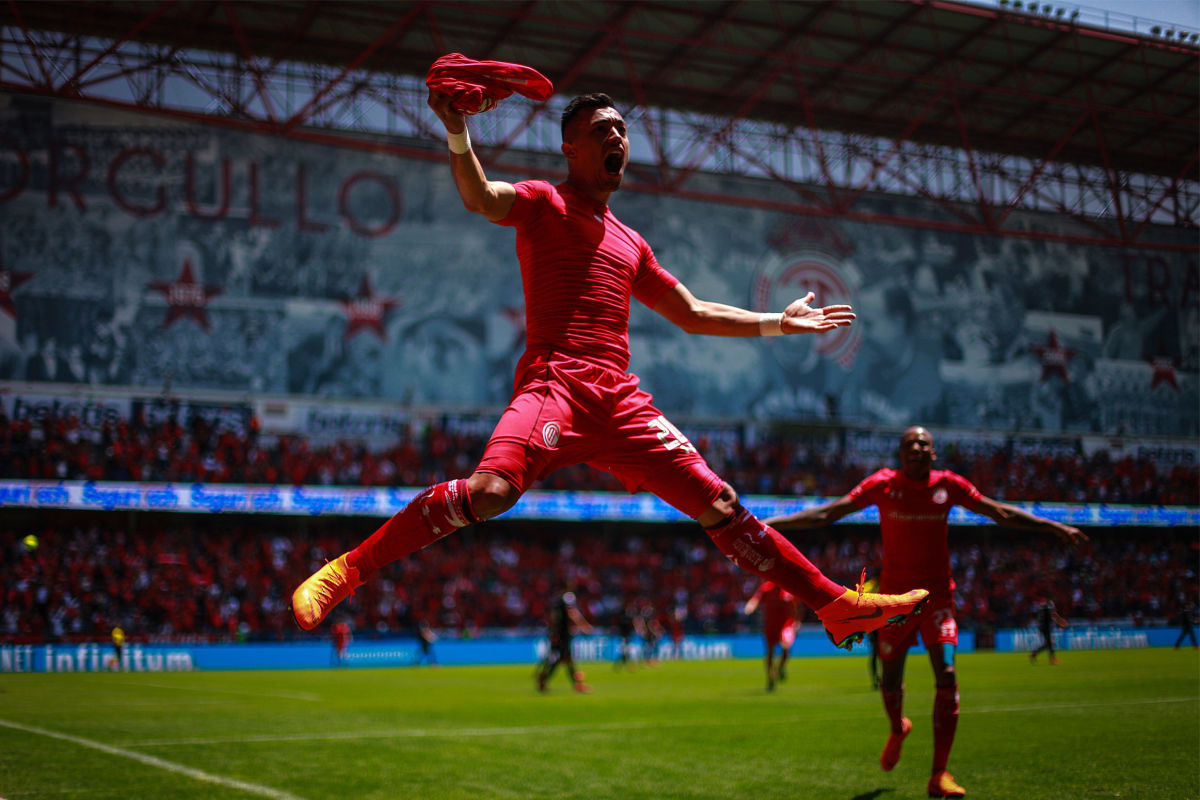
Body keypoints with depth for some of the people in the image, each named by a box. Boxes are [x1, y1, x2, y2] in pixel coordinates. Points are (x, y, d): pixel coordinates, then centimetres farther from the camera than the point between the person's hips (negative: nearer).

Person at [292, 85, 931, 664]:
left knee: (719, 504, 2)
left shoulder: (630, 244, 28)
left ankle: (837, 606, 8)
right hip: (554, 383, -5)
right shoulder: (543, 203, 11)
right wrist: (457, 133, -30)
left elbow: (692, 314, 36)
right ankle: (344, 572, -22)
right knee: (489, 490, -31)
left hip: (620, 401, 6)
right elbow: (480, 198, -12)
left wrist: (777, 323, 36)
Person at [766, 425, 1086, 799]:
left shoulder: (948, 485, -1)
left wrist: (1055, 528, 8)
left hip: (937, 595, 0)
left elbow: (1001, 513, 8)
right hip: (895, 595, 0)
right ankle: (897, 730, 45)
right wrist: (770, 524, -8)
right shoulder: (883, 484, -4)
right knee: (891, 678, 8)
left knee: (946, 675, -14)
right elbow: (826, 514, -3)